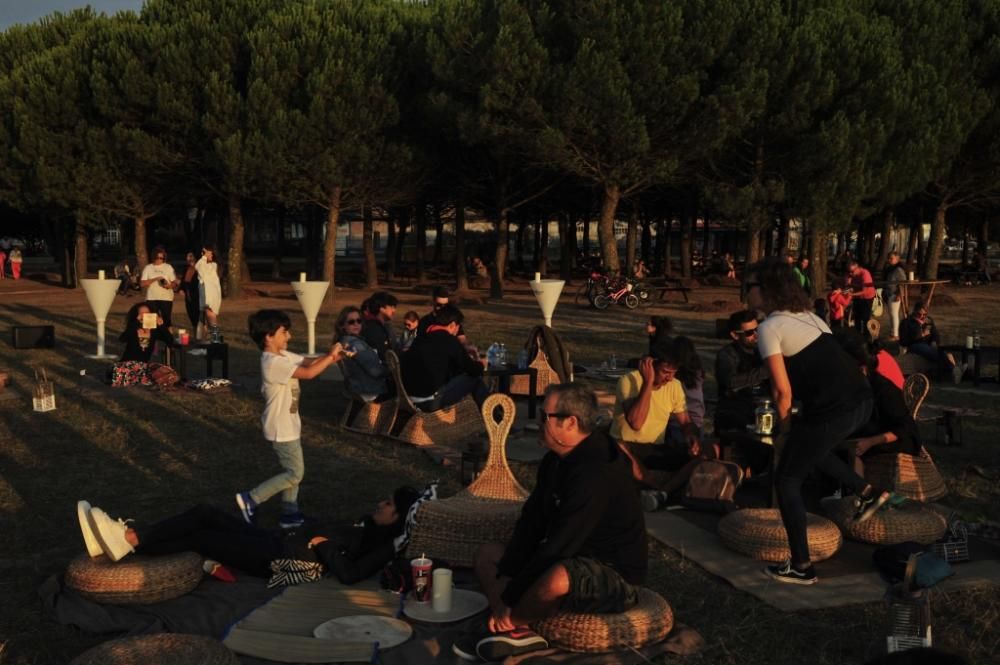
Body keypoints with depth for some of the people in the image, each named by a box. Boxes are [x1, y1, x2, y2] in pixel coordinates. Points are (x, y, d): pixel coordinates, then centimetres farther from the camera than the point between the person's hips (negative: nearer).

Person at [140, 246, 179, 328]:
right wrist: (155, 279, -12)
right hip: (152, 298, 0)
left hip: (166, 298, 0)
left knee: (166, 319, -3)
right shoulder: (148, 268, 7)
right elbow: (142, 284, 0)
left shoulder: (168, 267, 8)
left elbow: (175, 283, 8)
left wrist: (170, 285, -14)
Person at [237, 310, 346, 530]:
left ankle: (290, 514, 25)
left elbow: (309, 362, 8)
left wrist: (332, 356, -10)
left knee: (293, 471, 16)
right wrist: (330, 356, -21)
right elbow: (309, 373, -31)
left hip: (288, 424, 10)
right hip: (282, 428, -10)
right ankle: (251, 499, 3)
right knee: (295, 474, -2)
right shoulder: (274, 363, -26)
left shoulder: (283, 355, 5)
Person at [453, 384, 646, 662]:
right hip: (571, 559, 10)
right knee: (488, 555, 10)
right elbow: (530, 523, 4)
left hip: (615, 577, -10)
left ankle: (510, 626, -10)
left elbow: (559, 546, -28)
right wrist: (506, 575, -8)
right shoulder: (555, 461, 3)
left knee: (557, 579, -40)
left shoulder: (597, 472, -27)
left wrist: (508, 598, -23)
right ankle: (515, 631, -15)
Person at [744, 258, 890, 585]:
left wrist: (783, 421, 7)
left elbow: (782, 390, -12)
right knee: (809, 444, 35)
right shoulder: (806, 314, 19)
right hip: (861, 400, 9)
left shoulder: (769, 327, -7)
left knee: (786, 480, 7)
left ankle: (801, 567, 12)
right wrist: (796, 422, 24)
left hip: (834, 410, -9)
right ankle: (866, 493, 30)